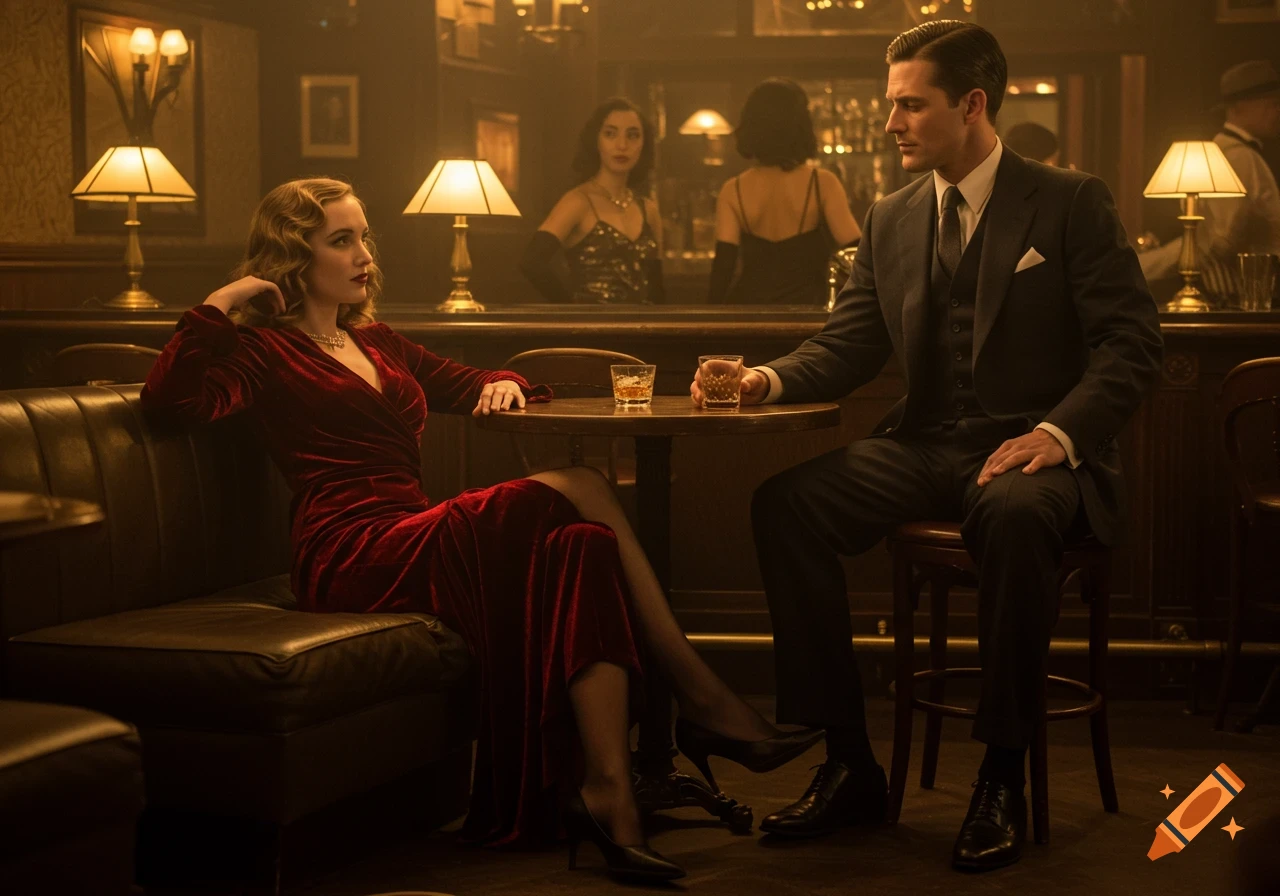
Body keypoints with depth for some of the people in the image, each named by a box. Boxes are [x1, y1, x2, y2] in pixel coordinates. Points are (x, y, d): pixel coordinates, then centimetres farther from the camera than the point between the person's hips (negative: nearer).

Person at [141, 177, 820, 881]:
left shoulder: (376, 342, 29)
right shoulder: (266, 350, 7)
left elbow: (468, 385, 37)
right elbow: (170, 396, -11)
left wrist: (503, 385, 14)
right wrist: (220, 306, -8)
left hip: (413, 540, 8)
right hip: (352, 555, -8)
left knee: (584, 545, -22)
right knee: (583, 490, -22)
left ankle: (608, 795, -29)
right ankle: (701, 695, -18)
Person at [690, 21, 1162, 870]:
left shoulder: (1072, 203, -1)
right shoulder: (892, 220, 14)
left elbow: (1131, 339, -6)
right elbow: (849, 344, 14)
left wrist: (1058, 432, -21)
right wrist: (771, 378, -7)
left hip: (1031, 450, -5)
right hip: (926, 446, 5)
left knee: (1017, 515, -40)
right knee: (785, 502, -19)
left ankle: (1003, 779, -24)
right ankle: (850, 764, -10)